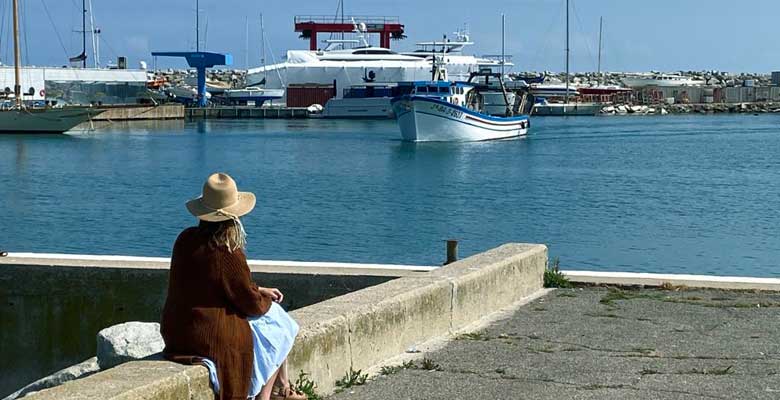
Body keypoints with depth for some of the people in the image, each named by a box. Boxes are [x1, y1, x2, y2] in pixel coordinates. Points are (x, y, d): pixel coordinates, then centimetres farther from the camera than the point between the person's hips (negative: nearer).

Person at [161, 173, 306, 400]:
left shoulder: (186, 239, -1)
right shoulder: (228, 255, -24)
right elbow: (252, 305, -12)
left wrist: (259, 291, 16)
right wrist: (266, 301, 11)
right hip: (213, 339, -8)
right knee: (279, 330, 17)